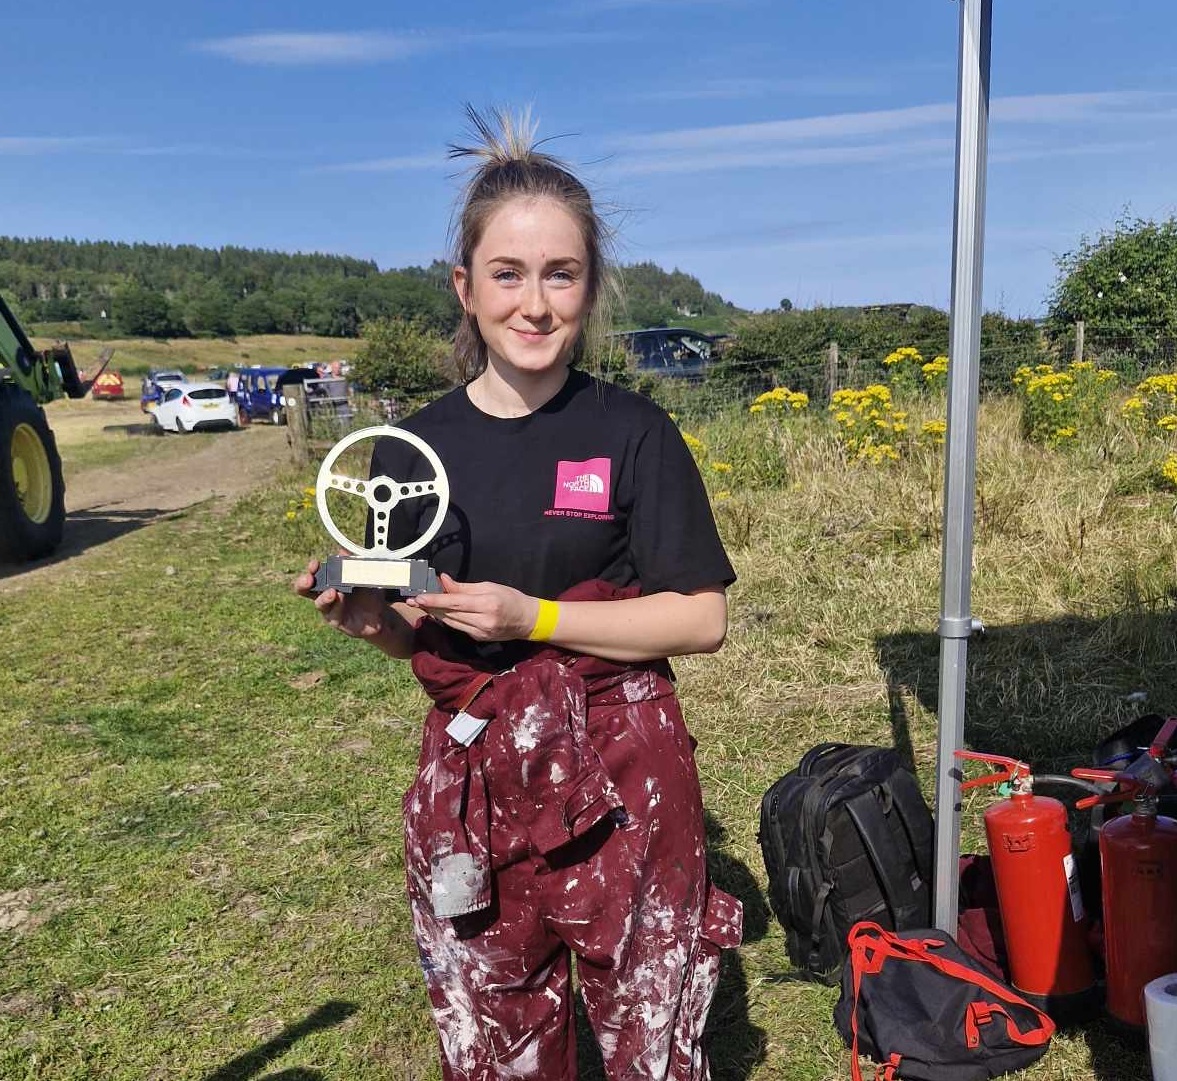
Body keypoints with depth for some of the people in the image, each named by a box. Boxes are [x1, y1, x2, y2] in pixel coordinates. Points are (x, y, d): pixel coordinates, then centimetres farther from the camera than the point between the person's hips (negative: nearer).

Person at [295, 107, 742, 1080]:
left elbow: (703, 619, -9)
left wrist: (533, 617, -18)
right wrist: (367, 620, -11)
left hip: (620, 781, -2)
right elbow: (415, 636, 11)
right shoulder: (414, 448, 2)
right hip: (467, 778, 3)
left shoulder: (633, 434, -8)